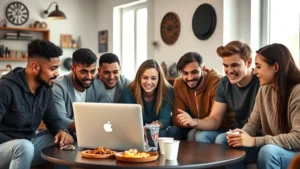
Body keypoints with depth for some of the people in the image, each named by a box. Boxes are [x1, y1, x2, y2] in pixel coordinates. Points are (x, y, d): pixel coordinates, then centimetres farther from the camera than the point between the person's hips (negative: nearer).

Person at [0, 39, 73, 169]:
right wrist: (16, 143, -26)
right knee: (24, 147, -36)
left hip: (29, 142, 7)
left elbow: (53, 119, 7)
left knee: (63, 141, -6)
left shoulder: (45, 88, 1)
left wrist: (61, 131, -14)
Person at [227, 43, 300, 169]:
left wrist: (255, 141, -28)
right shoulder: (264, 90, 4)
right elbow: (254, 123, 7)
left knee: (268, 151, -34)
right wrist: (242, 133, -17)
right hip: (273, 149, 7)